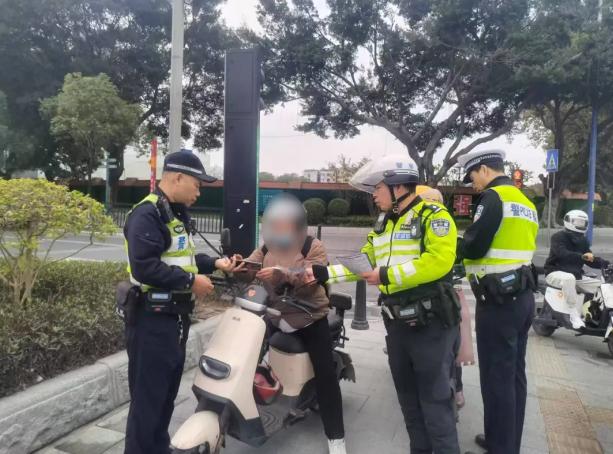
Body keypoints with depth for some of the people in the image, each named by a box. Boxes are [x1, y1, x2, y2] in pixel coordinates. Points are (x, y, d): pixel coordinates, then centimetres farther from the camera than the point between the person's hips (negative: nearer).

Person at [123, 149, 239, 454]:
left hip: (175, 317, 10)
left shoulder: (177, 213, 15)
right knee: (148, 397, 1)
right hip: (152, 319, -10)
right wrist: (190, 281, -23)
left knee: (167, 393, 21)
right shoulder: (147, 214, -18)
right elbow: (144, 267, -29)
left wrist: (214, 263, 10)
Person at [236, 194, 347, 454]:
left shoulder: (313, 248, -13)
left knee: (325, 375, -7)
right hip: (275, 317, 5)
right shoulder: (265, 249, 2)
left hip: (310, 319, -4)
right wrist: (237, 267, -33)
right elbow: (248, 270, -10)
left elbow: (311, 282, -27)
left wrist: (282, 273, -43)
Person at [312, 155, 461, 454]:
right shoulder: (382, 225, 15)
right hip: (397, 323, 8)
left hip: (431, 323, -8)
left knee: (435, 398, 0)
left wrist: (387, 275, -22)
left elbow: (438, 261, -25)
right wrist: (323, 273, 7)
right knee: (408, 396, 17)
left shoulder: (432, 216, -11)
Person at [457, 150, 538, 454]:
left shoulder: (493, 197, -12)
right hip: (522, 296, 9)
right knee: (514, 373, 16)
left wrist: (459, 246, 0)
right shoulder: (525, 201, 16)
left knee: (497, 378, 0)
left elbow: (474, 246, -20)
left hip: (498, 300, -9)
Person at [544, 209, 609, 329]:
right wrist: (582, 256, -44)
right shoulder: (558, 237, -10)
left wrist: (606, 264, -4)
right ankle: (574, 315, -36)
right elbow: (562, 254, -29)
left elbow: (590, 260, 15)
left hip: (577, 275, 8)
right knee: (569, 278, -40)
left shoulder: (583, 240, 14)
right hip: (556, 273, -8)